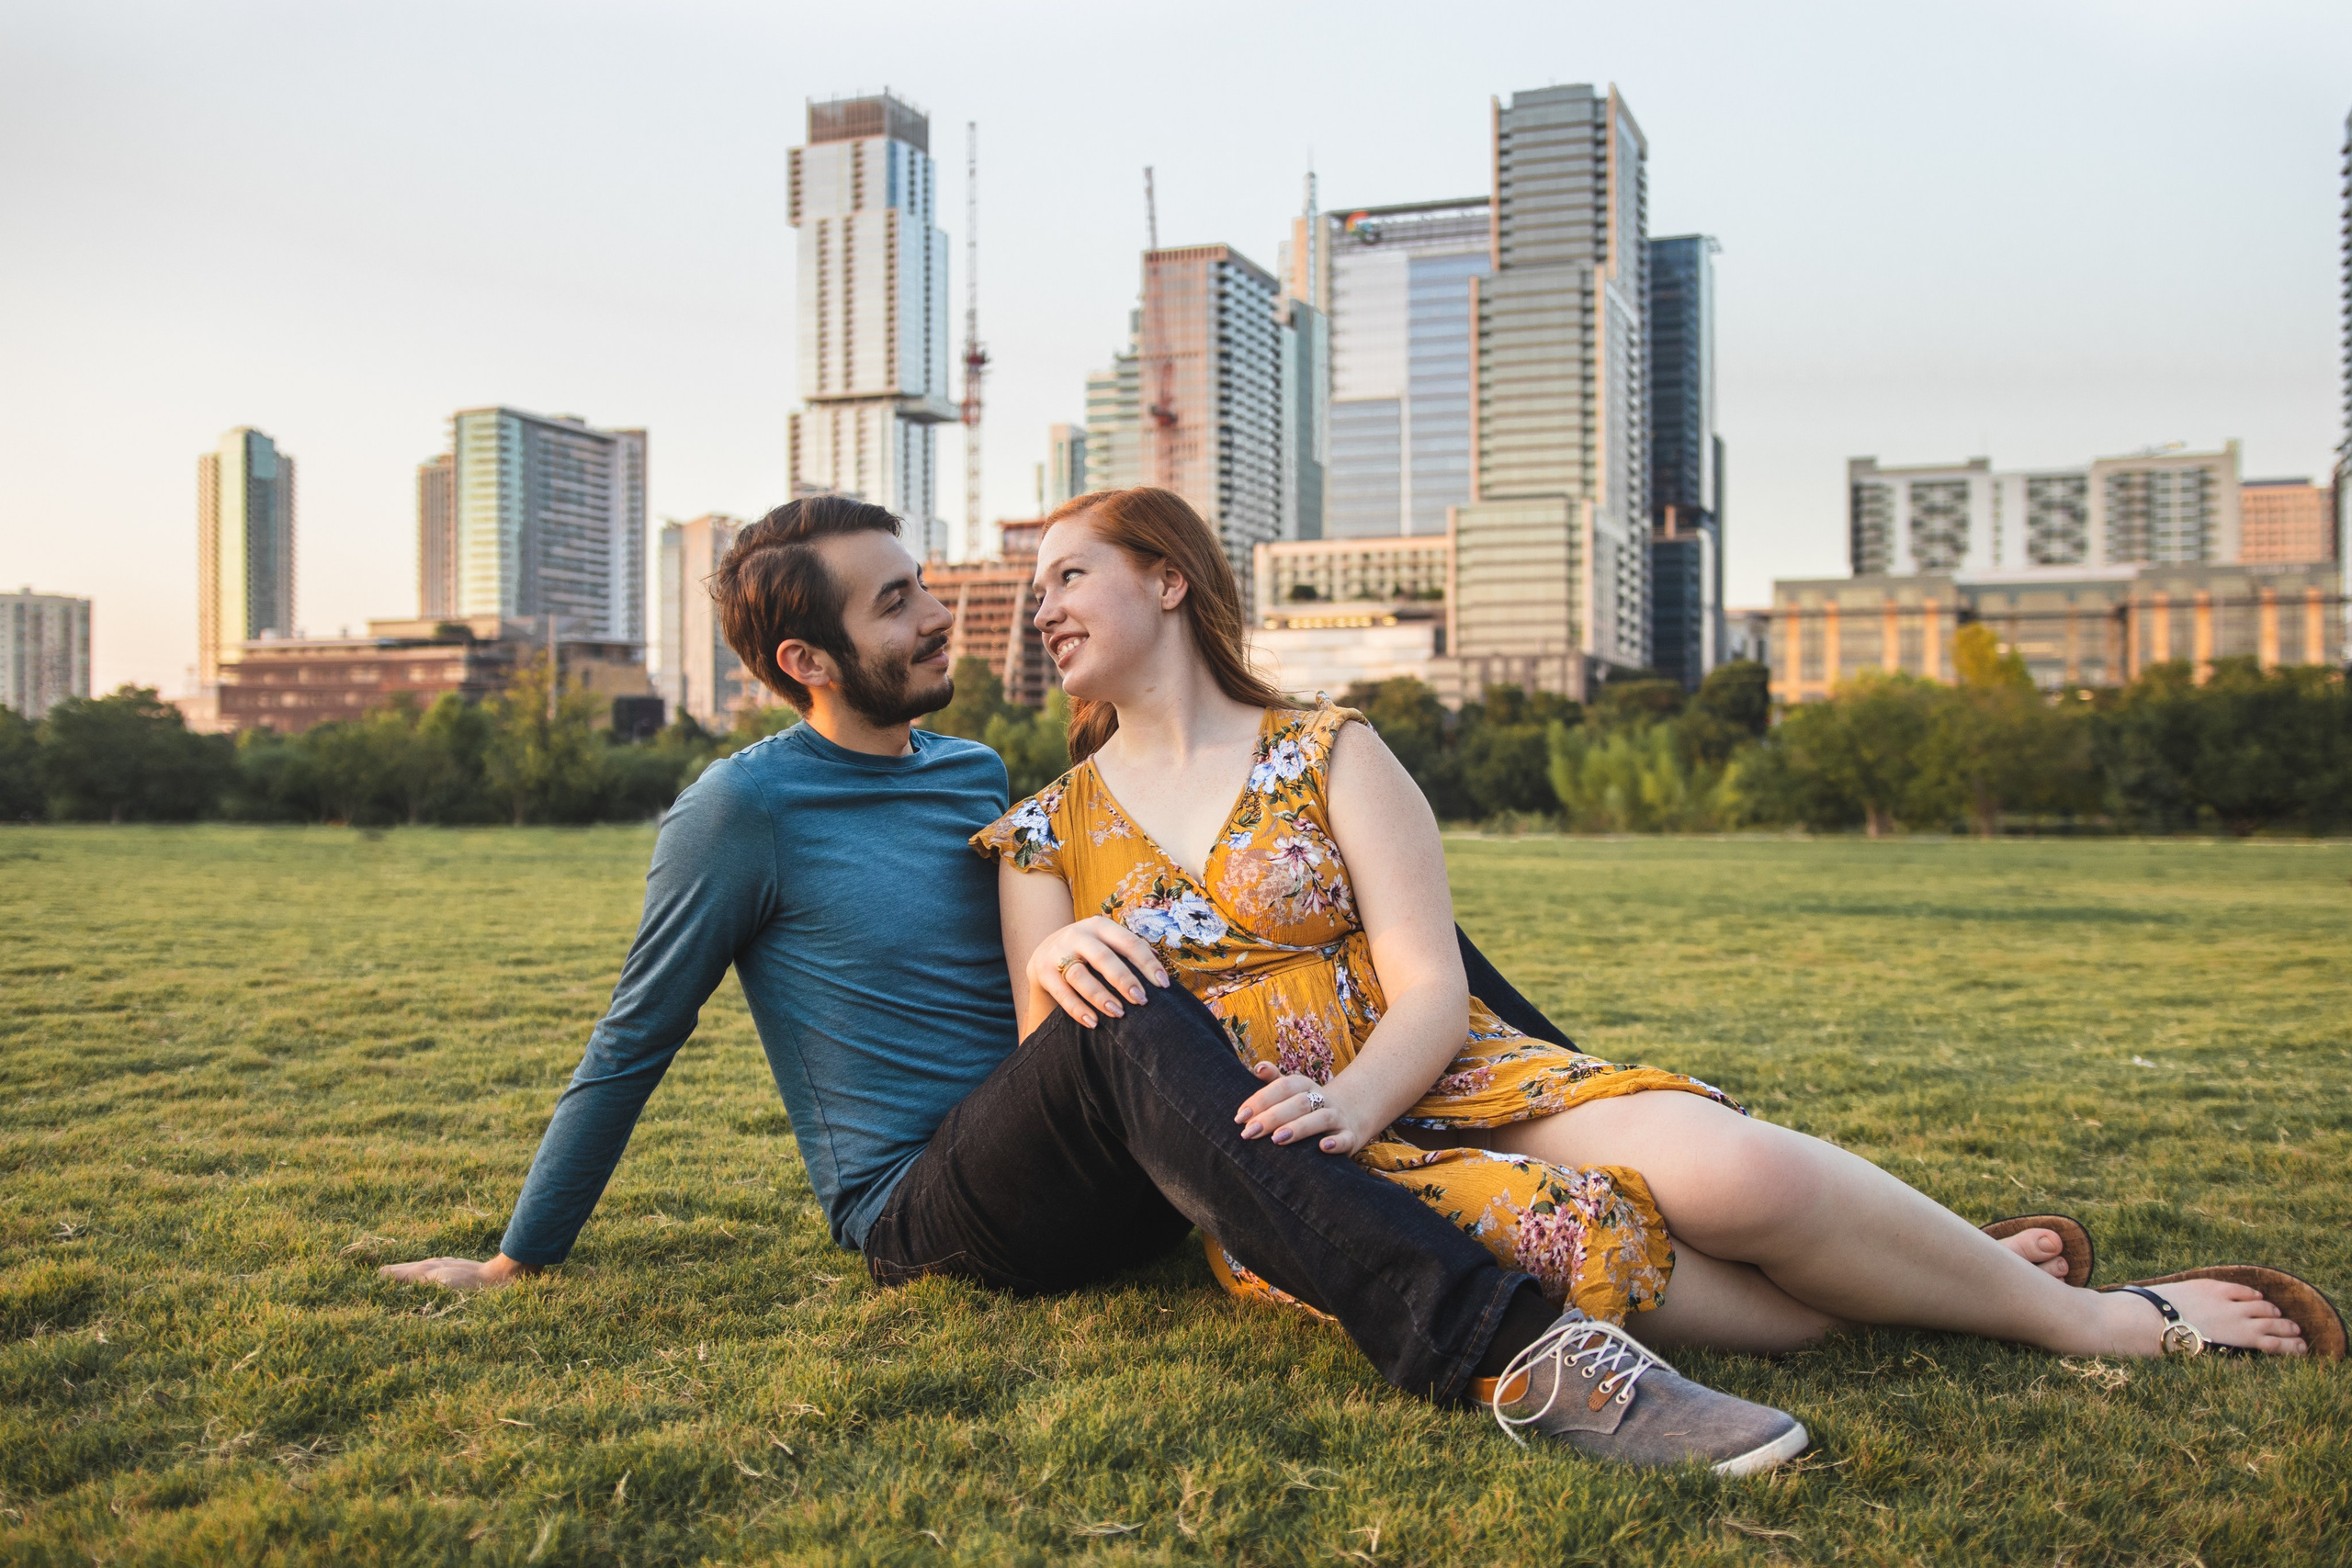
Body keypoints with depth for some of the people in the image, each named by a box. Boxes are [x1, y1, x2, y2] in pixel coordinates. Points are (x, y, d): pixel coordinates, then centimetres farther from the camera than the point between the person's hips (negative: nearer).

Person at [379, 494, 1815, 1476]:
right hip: (926, 1211, -7)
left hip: (1091, 1190, 7)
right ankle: (1508, 1347, -51)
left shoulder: (974, 773, 15)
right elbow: (635, 1041, 2)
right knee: (1128, 1029, -41)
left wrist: (1088, 932, 2)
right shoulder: (744, 811, -5)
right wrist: (521, 1259, 6)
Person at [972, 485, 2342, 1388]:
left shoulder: (1330, 754, 5)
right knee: (1576, 1245, -30)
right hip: (1265, 1170, 0)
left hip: (1434, 1086, 0)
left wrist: (1352, 1100, -24)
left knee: (1731, 1170, -24)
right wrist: (1053, 967, -20)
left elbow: (1430, 990, -3)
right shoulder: (1046, 832, 10)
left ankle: (2095, 1315, 1)